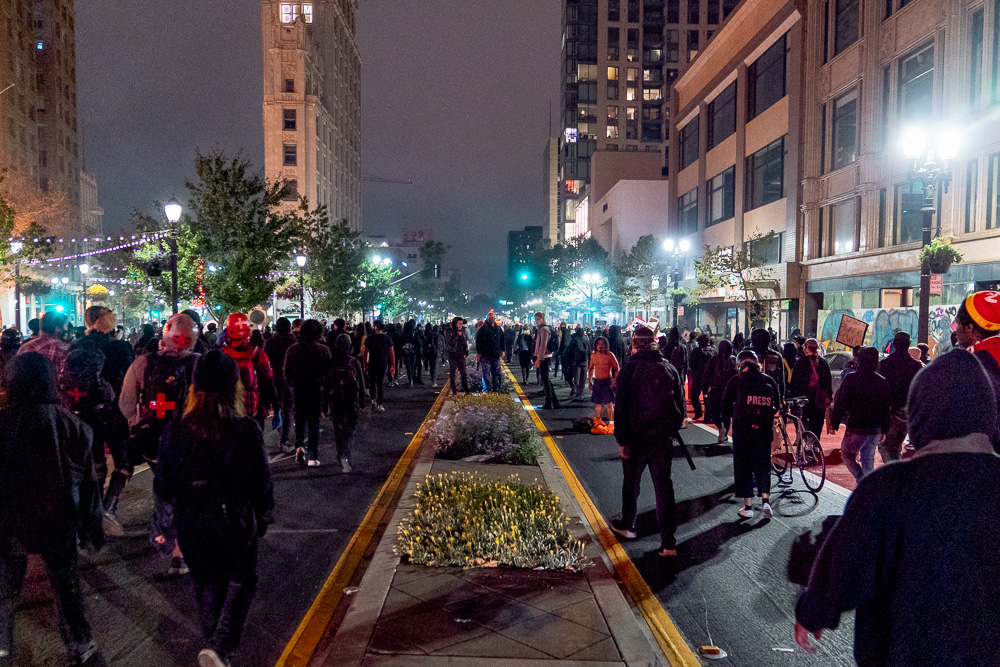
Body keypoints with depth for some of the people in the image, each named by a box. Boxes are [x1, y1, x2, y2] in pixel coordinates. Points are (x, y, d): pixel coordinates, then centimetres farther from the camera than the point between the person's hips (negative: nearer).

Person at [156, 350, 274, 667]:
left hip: (192, 527, 3)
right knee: (241, 583, 17)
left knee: (207, 585, 22)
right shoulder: (246, 431, -19)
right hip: (235, 525, -3)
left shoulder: (175, 431, -10)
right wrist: (262, 521, 5)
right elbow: (262, 483, -12)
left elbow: (163, 487, -2)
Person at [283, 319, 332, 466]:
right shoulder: (324, 349, -10)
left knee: (300, 418, 20)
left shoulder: (293, 349, -4)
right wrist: (324, 384, 12)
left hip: (298, 390, 1)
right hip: (316, 390, -1)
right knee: (314, 421, 5)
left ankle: (299, 445, 1)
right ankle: (312, 456, 4)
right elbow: (329, 370, -5)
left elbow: (286, 371, 1)